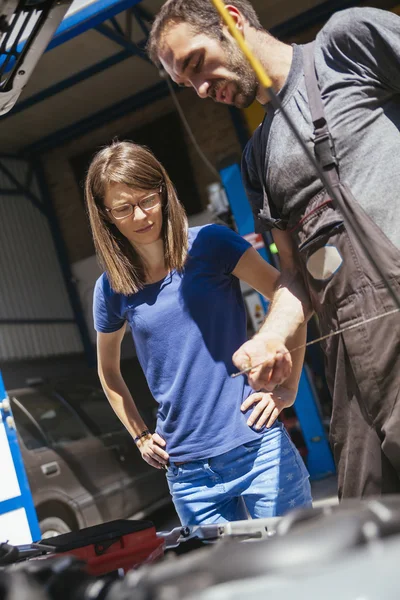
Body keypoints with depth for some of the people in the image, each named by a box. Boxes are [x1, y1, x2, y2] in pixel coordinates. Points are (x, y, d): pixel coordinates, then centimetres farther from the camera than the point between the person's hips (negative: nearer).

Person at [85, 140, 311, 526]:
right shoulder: (113, 288, 5)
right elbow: (109, 371, 21)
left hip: (257, 447, -2)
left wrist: (288, 388, -8)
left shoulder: (208, 244, -4)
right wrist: (141, 437, 14)